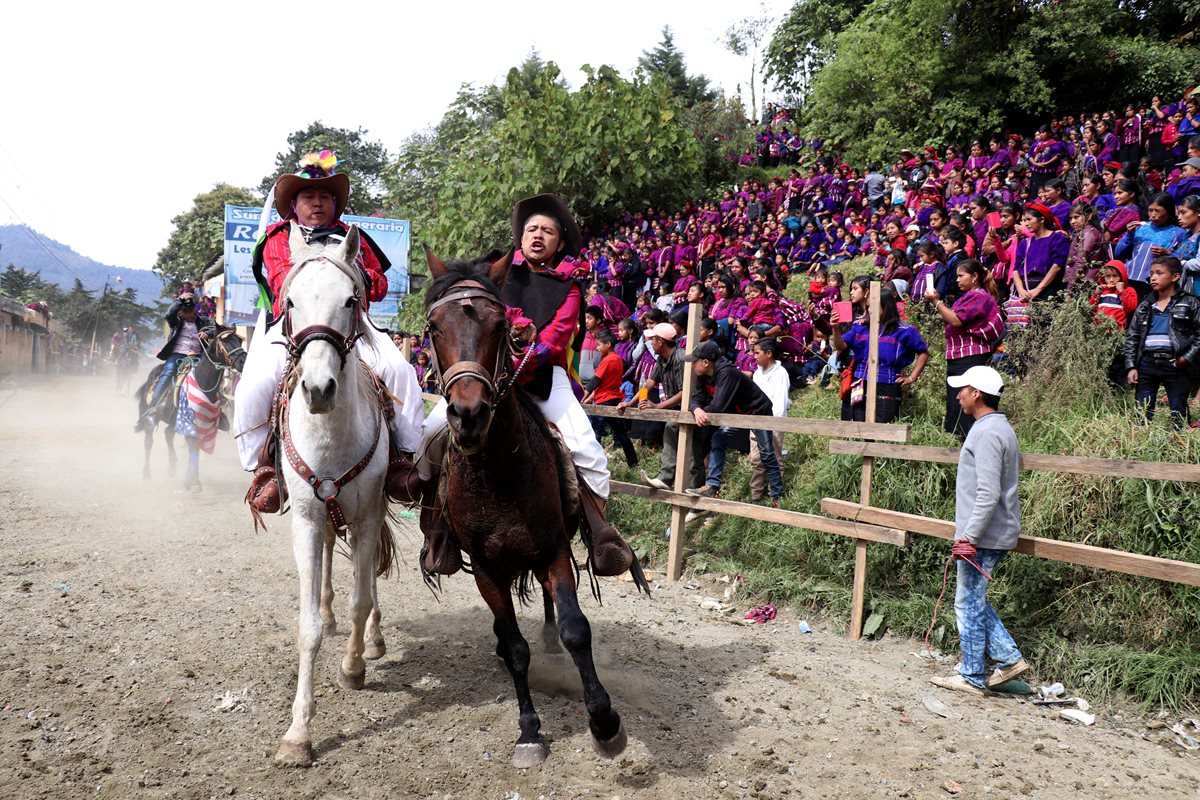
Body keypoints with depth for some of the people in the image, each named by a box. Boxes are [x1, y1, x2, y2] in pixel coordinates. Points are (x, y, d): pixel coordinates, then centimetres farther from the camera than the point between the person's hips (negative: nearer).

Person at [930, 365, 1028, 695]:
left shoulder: (987, 433, -19)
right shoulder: (1000, 427, 13)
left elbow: (988, 494, -24)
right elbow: (1017, 462, 27)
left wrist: (969, 537, -23)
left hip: (984, 537, -10)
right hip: (998, 533, 10)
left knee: (969, 605, 1)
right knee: (974, 600, 19)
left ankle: (972, 678, 11)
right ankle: (1009, 658, 21)